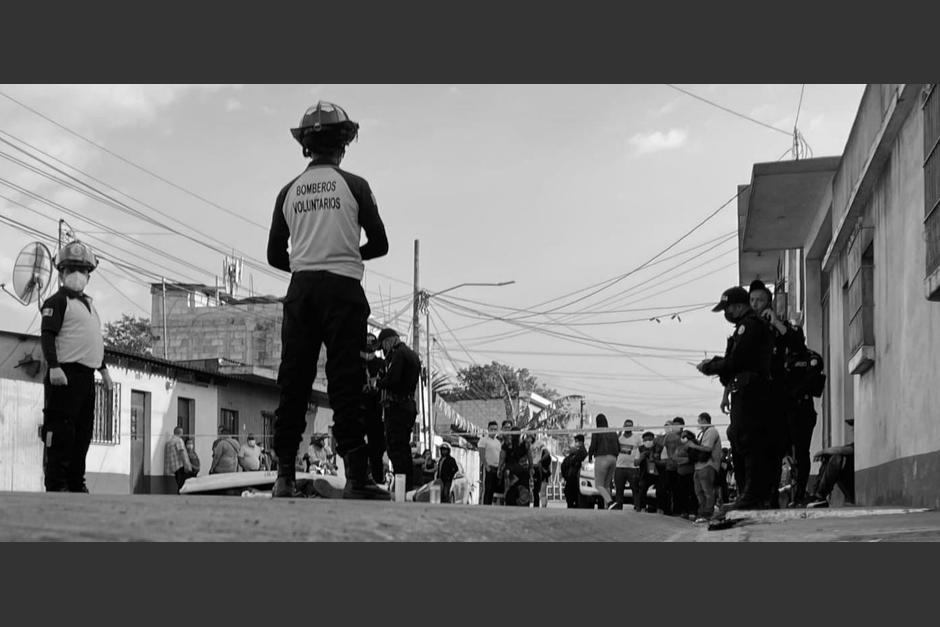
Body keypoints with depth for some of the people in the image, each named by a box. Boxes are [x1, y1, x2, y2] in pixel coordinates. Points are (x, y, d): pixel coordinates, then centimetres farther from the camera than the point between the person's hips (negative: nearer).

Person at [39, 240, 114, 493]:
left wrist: (104, 370, 27)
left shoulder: (88, 302, 22)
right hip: (65, 375, -9)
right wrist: (53, 366, -25)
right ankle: (56, 484, -7)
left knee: (83, 432, 10)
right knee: (61, 431, -9)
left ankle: (76, 482, 17)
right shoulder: (57, 301, -4)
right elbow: (47, 335, -14)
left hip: (87, 376, 9)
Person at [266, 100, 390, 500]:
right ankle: (356, 476, -10)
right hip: (342, 289, -3)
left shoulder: (289, 192, 9)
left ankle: (284, 476, 1)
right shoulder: (353, 185, 0)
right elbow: (379, 244, 3)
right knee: (345, 381, -5)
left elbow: (275, 255, 10)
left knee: (292, 382, 4)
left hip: (300, 288, 3)